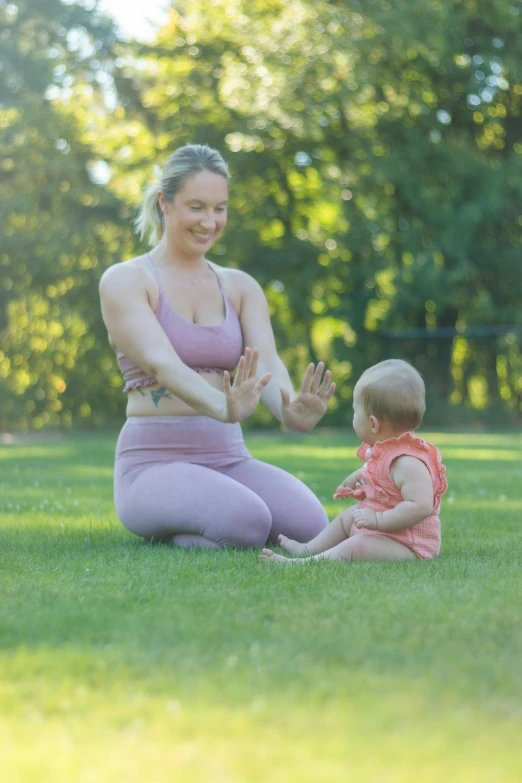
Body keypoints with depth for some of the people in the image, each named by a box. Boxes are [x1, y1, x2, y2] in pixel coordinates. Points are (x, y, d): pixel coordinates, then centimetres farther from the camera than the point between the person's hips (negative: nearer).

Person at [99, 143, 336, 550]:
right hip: (153, 462, -5)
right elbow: (161, 362, -21)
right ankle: (164, 532, 0)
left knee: (310, 525, -23)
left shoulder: (241, 287, 11)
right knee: (246, 522, -34)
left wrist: (291, 412, -32)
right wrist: (224, 409, -42)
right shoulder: (125, 281, -4)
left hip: (229, 459, 5)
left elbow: (266, 363, -7)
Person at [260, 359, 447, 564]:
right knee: (346, 516, 29)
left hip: (407, 546, -12)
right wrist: (357, 477, 34)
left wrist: (378, 520, -39)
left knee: (358, 546, -34)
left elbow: (421, 507, -38)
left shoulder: (407, 463, -30)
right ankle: (307, 549, 36)